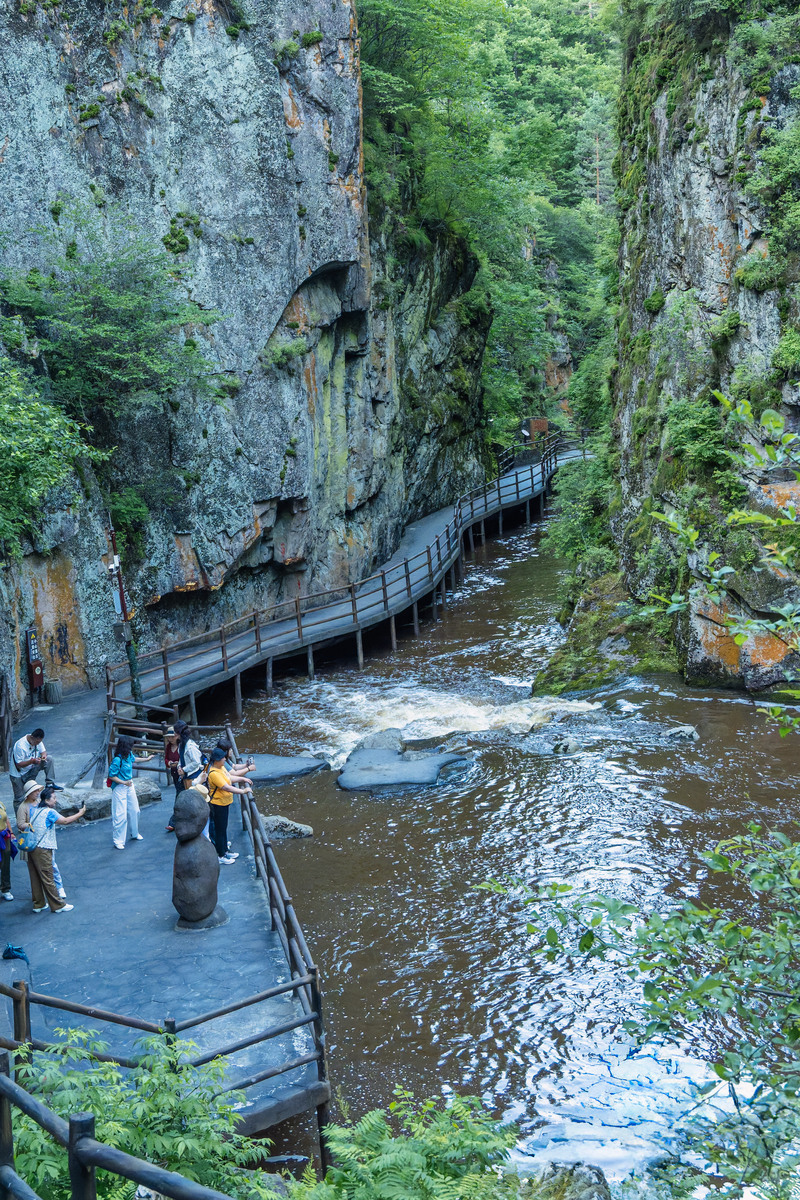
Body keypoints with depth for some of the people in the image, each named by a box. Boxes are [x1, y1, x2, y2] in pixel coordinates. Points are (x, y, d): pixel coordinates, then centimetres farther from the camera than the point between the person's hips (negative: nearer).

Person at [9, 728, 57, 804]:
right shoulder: (20, 746, -30)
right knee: (20, 798, -4)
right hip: (18, 775, -6)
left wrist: (44, 755, -24)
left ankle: (50, 783, -13)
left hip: (31, 769, 6)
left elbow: (43, 751, 1)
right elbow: (19, 765, -26)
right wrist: (32, 761, -41)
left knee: (49, 759, -12)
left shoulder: (38, 740, -10)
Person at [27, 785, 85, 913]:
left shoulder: (34, 809, 8)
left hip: (31, 848, 8)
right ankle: (58, 905, 7)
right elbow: (65, 821, -16)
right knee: (47, 878, -1)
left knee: (35, 877, 14)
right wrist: (80, 814, -4)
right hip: (42, 849, -8)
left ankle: (38, 904, 23)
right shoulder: (49, 812, -14)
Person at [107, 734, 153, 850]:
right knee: (120, 815, -6)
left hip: (129, 786, 8)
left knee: (134, 811, 18)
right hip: (119, 788, -8)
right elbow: (111, 776, -19)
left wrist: (147, 759, 35)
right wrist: (124, 782, -23)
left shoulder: (129, 755, -1)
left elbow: (134, 759, 24)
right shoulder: (117, 760, -25)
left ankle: (134, 834, 38)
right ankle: (118, 841, 3)